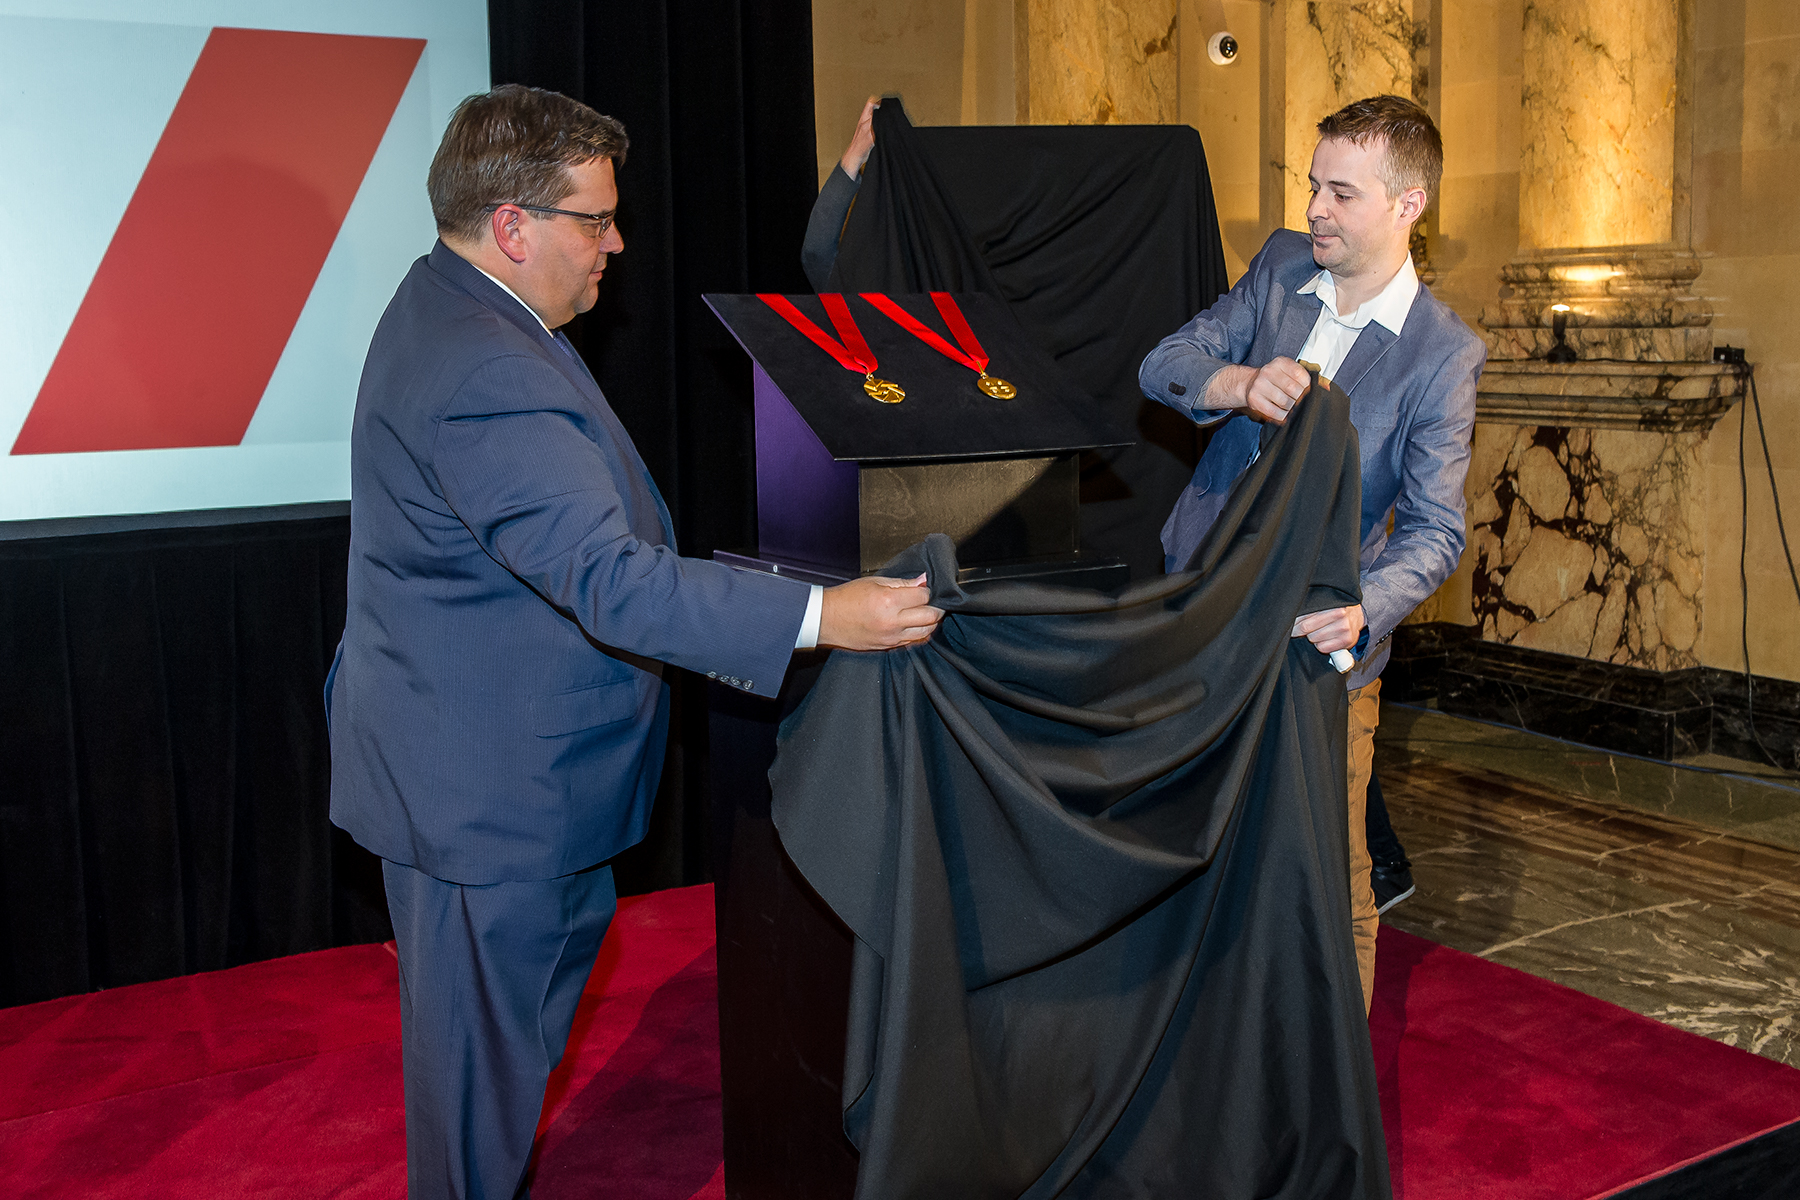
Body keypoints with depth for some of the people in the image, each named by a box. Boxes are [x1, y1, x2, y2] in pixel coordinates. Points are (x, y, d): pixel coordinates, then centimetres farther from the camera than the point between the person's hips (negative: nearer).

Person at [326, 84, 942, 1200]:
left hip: (465, 760, 11)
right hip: (484, 791, -11)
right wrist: (823, 616, -35)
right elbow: (612, 583, -35)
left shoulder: (451, 307, 8)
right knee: (483, 1040, 5)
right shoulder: (489, 378, -29)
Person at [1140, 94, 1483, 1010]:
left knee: (1331, 878, 4)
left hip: (1317, 637, -4)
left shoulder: (1444, 354, -10)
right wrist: (1241, 384, -24)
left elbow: (1434, 528, -14)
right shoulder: (1280, 265, 4)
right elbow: (1162, 364, -2)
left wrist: (1363, 610, -34)